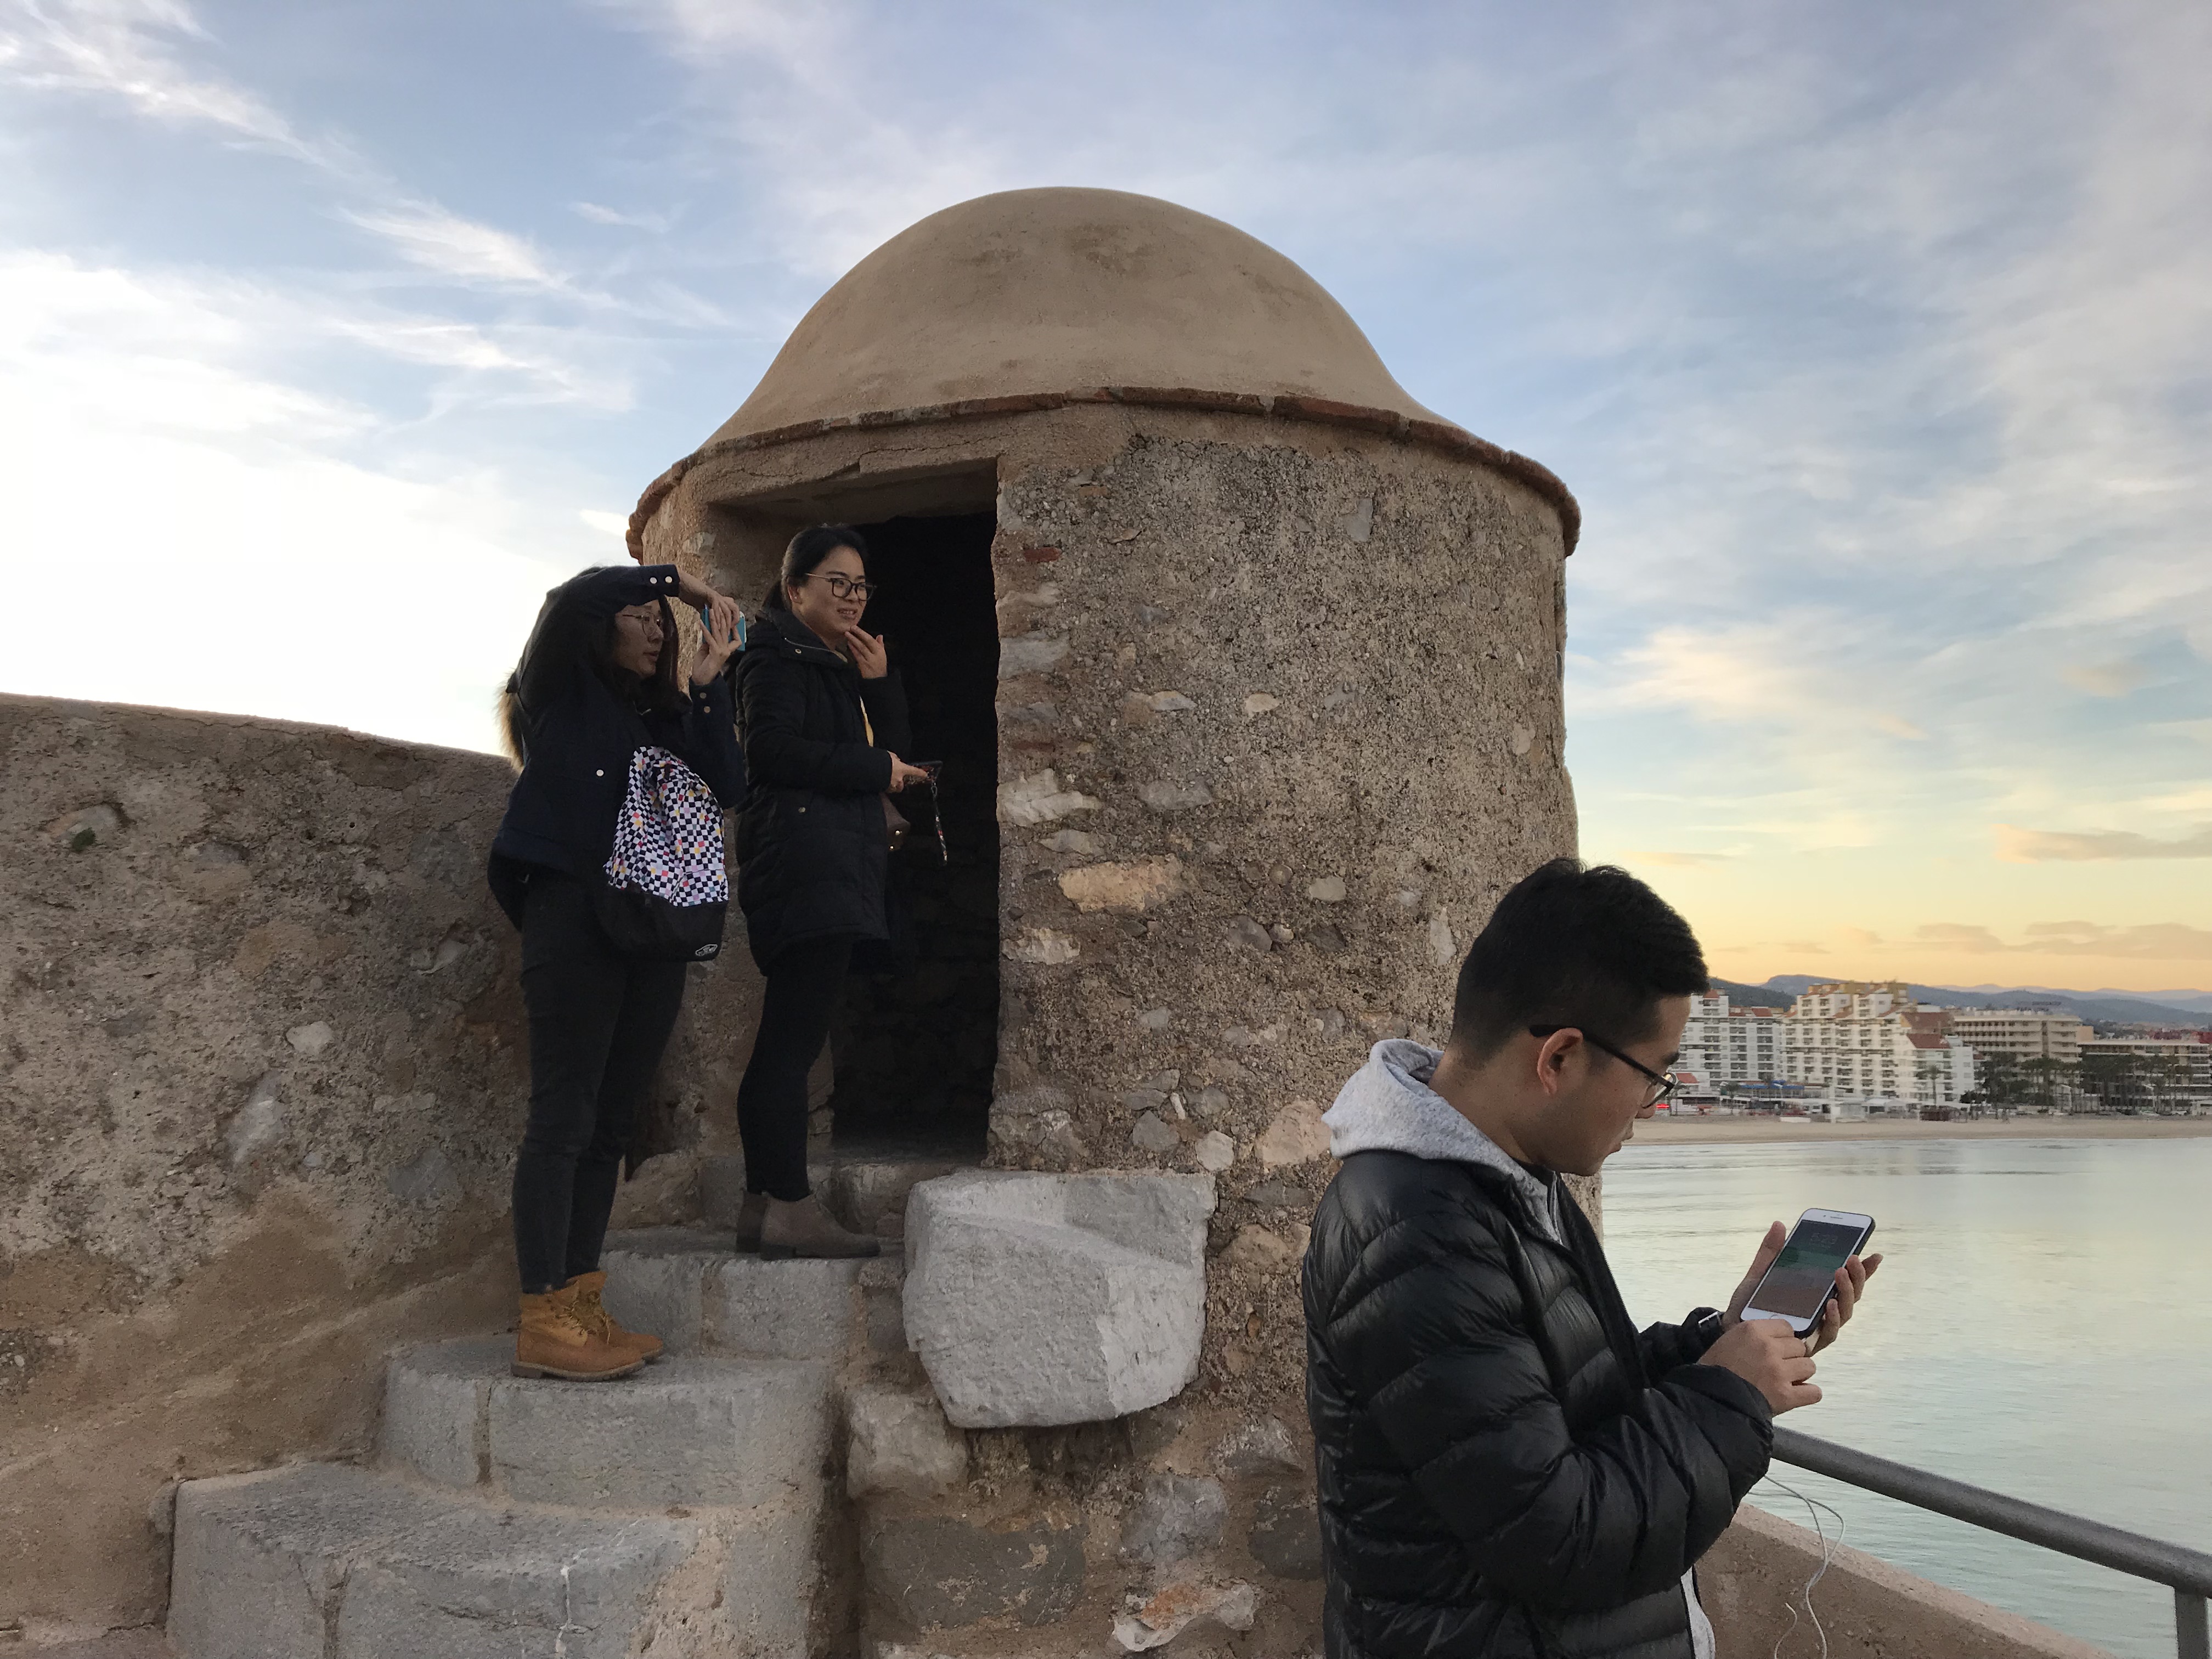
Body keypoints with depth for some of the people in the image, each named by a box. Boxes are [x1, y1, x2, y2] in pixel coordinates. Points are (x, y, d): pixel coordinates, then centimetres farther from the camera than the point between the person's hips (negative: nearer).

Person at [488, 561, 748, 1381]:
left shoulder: (663, 717, 21)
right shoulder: (562, 693, 6)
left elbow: (728, 787, 5)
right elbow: (575, 597, -13)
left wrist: (707, 680, 4)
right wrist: (680, 577, -2)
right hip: (574, 913, -6)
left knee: (611, 1120, 6)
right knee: (564, 1114, -9)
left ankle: (581, 1306, 11)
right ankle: (543, 1324, -8)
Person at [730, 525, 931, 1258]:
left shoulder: (846, 667, 26)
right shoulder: (778, 654, 0)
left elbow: (891, 749, 19)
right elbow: (772, 747, -14)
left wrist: (881, 684, 4)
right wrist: (877, 769, -8)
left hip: (837, 862, 9)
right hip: (803, 858, -9)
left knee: (787, 1040, 6)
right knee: (794, 1038, -13)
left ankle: (765, 1205, 8)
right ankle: (788, 1206, -13)